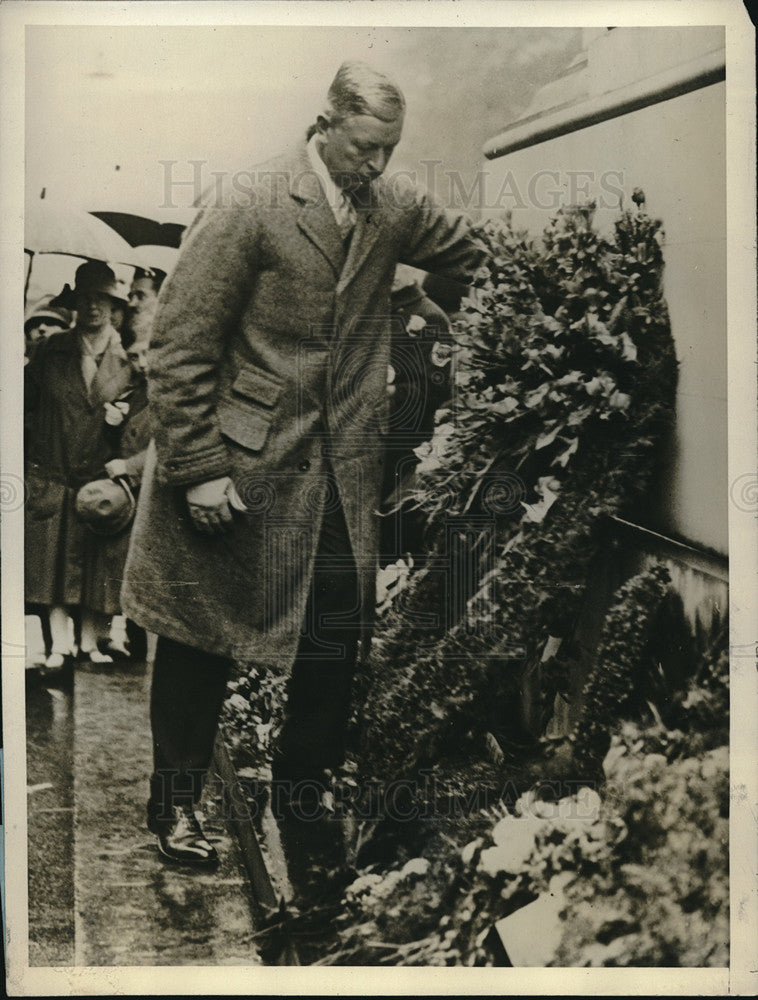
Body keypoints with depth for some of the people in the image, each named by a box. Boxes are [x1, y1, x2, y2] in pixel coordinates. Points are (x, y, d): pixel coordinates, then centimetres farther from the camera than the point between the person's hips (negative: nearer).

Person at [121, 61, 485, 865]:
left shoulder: (395, 208, 4)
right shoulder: (250, 208, -13)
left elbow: (472, 254, 24)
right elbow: (178, 347, -13)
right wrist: (198, 469, -16)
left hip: (339, 467, 5)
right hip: (237, 460, -4)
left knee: (337, 637, 4)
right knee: (202, 634, 8)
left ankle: (304, 788, 28)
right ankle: (176, 800, 27)